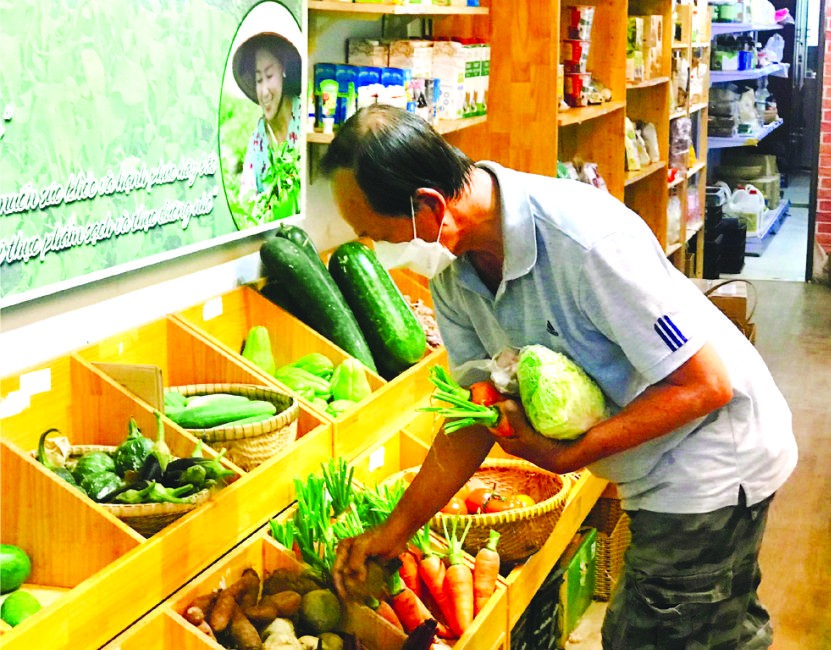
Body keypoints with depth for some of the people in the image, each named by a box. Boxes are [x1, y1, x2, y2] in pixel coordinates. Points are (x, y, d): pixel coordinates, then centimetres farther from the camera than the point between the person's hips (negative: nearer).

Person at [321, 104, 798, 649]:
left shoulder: (585, 239, -33)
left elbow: (705, 384, -27)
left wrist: (567, 456, -26)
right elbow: (478, 414, 3)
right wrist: (396, 530, -2)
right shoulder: (455, 277, -7)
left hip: (714, 456, -8)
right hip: (654, 475, 8)